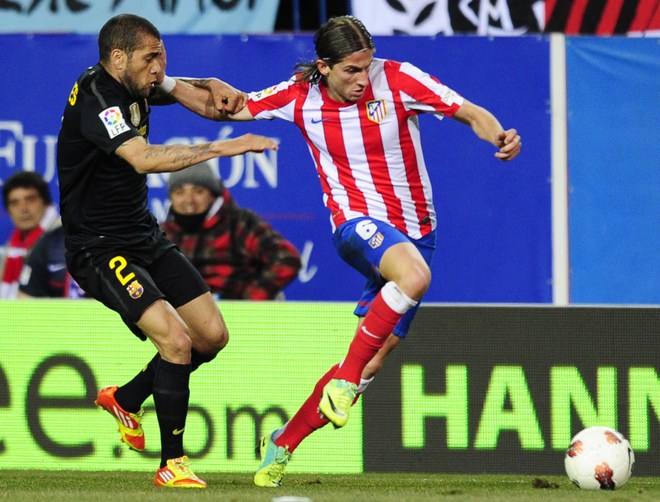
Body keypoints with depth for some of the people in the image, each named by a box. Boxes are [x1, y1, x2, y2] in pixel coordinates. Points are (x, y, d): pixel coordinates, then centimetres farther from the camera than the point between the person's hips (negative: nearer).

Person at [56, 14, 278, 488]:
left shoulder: (137, 83, 4)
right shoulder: (96, 98, -23)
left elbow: (184, 90, 21)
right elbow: (144, 159, -37)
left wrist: (218, 89, -5)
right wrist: (223, 148, -38)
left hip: (145, 236, 9)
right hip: (100, 249, -9)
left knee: (213, 335, 7)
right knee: (175, 337, -22)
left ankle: (126, 399, 29)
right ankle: (172, 464, -12)